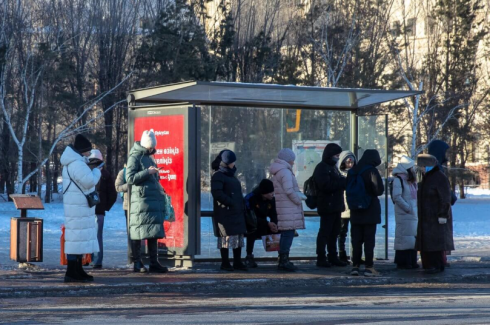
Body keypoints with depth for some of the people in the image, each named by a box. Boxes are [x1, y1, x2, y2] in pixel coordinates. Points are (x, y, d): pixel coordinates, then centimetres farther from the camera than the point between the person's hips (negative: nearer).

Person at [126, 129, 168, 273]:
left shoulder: (150, 157, 20)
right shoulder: (135, 157, -5)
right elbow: (130, 178, -14)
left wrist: (159, 186, 18)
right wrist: (147, 172, -20)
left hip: (155, 199, 8)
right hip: (141, 200, -8)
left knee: (154, 232, 6)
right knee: (139, 232, -4)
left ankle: (154, 263, 8)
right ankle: (137, 263, -1)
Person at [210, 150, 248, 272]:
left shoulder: (231, 175, 21)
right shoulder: (218, 176, -8)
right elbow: (216, 193, -20)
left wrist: (242, 206, 16)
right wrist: (230, 203, -20)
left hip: (237, 213, 9)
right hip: (225, 212, -9)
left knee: (239, 236, 8)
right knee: (227, 236, -7)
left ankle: (237, 262, 14)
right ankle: (225, 263, -1)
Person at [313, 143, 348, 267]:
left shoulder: (333, 167, 19)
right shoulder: (322, 168, -11)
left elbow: (339, 183, 23)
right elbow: (325, 185, -22)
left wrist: (344, 181, 1)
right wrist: (343, 182, -20)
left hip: (336, 206, 9)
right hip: (327, 206, -9)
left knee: (334, 233, 13)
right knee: (324, 232, -6)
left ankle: (333, 257, 20)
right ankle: (321, 258, -3)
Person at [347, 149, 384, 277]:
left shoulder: (352, 172, 7)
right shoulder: (372, 171, -12)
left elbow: (348, 189, 13)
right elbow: (379, 190, -15)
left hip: (355, 211, 5)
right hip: (370, 211, -5)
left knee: (356, 239, 9)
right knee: (369, 239, -1)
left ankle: (355, 266, 9)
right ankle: (369, 267, -3)